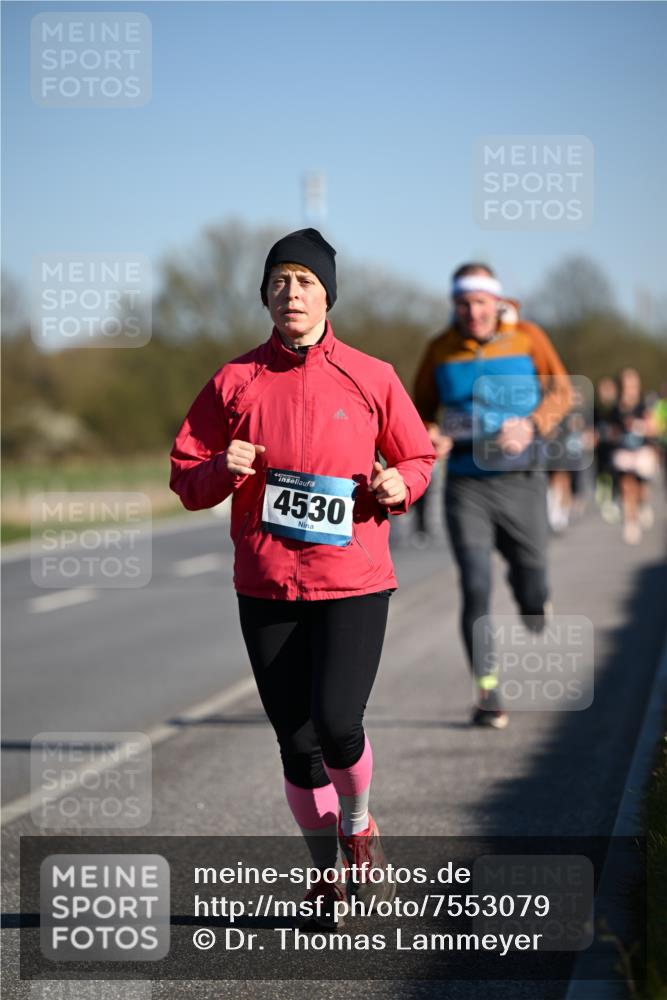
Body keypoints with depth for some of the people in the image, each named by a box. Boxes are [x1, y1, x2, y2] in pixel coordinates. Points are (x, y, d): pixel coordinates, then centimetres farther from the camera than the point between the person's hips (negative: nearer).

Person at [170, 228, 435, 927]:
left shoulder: (371, 378, 2)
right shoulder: (235, 381, 4)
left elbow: (419, 456, 13)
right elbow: (185, 479, 8)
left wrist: (400, 484, -9)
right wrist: (223, 469, -13)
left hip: (353, 581, -2)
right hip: (266, 586, 2)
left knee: (336, 721, -17)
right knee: (296, 740, 5)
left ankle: (359, 826, 15)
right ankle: (324, 872, 24)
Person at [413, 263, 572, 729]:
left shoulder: (528, 338, -1)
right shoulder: (440, 350, 2)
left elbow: (561, 391, 1)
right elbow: (422, 410, 12)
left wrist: (531, 427, -18)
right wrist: (429, 437, -11)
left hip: (522, 482, 0)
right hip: (466, 485, 0)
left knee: (531, 588, 6)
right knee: (475, 588, -11)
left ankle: (533, 595, 46)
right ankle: (488, 693, -3)